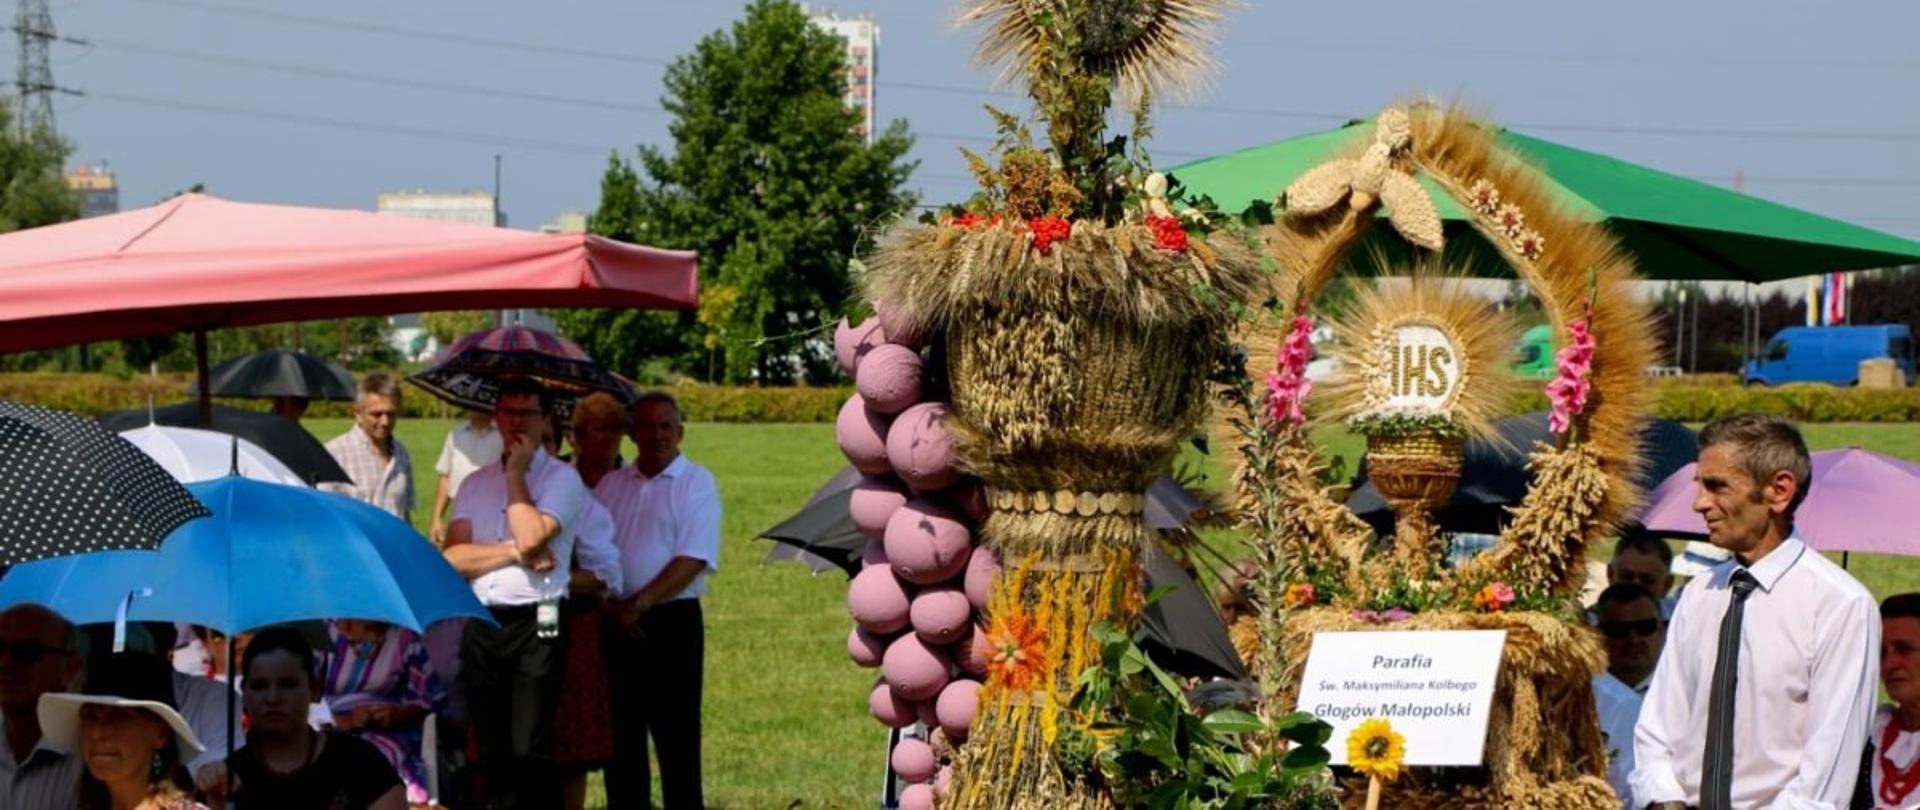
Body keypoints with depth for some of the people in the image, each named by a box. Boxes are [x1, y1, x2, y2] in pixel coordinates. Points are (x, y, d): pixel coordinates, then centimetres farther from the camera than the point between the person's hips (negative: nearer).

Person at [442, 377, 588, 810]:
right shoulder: (476, 483, 14)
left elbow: (531, 539, -17)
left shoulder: (562, 479, 0)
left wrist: (516, 472, -7)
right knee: (493, 753, 9)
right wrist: (513, 551, -11)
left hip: (535, 626, -5)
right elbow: (453, 558, 2)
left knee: (531, 752, -10)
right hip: (481, 625, 5)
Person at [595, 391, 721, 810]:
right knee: (620, 737, 7)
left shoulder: (696, 484, -1)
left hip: (671, 622, -4)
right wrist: (610, 604, -8)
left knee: (676, 739, -4)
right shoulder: (610, 485, 13)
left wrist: (639, 604, -16)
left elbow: (692, 561, -10)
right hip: (616, 623, 5)